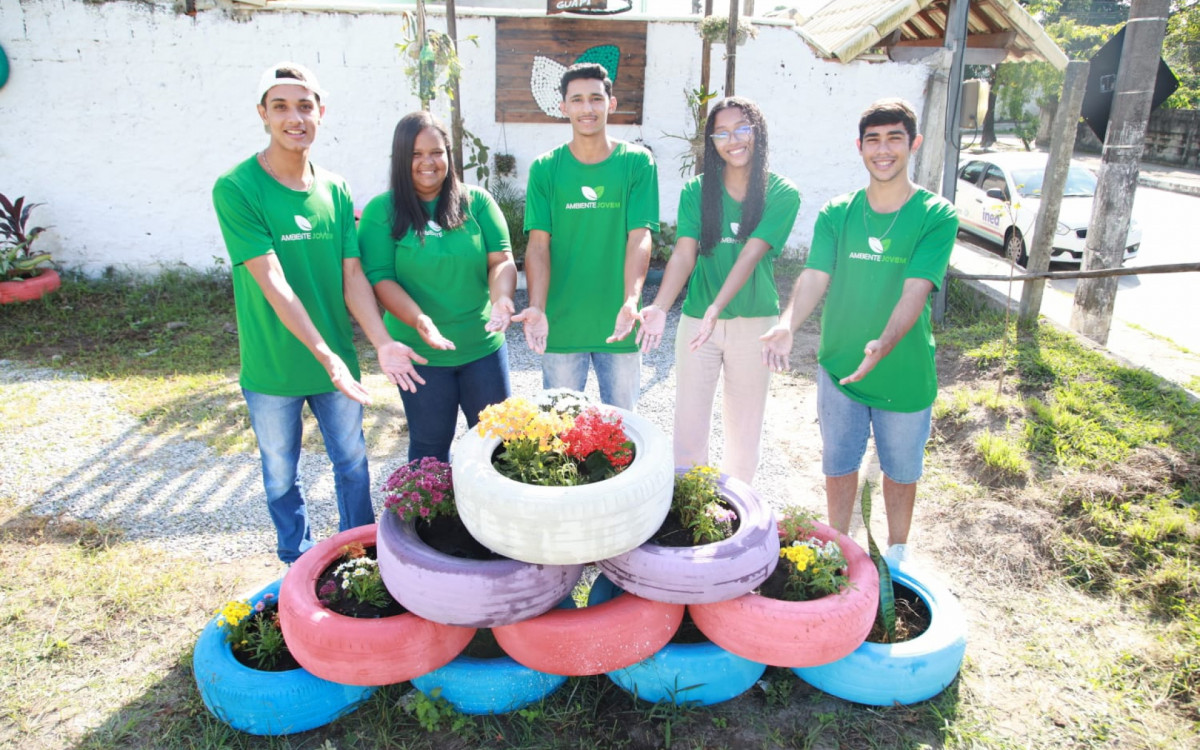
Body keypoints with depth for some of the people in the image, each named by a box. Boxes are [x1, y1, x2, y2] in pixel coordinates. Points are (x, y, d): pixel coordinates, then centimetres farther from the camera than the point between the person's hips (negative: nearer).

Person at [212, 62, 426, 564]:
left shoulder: (336, 190, 1)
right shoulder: (236, 190, -14)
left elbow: (352, 275, -3)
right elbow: (273, 283, -21)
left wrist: (382, 342, -17)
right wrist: (326, 356, -27)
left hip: (338, 361, 4)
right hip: (272, 369, -3)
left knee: (353, 464, 17)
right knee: (282, 477, 15)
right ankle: (299, 567, 37)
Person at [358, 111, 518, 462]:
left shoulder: (476, 201, 1)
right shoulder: (382, 212, -5)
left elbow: (502, 260, -3)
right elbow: (380, 278, -10)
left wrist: (501, 297, -25)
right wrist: (419, 320, -26)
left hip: (483, 345, 2)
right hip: (420, 353, -2)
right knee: (430, 446, 14)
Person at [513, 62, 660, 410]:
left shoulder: (637, 162, -1)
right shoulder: (545, 168, 1)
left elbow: (639, 237, -9)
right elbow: (538, 244, -5)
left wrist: (631, 301, -25)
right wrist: (536, 308, -20)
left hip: (617, 323, 0)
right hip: (561, 324, 0)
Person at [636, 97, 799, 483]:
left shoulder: (782, 194, -5)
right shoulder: (696, 191, 1)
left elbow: (751, 255, -17)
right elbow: (684, 255, -10)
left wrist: (717, 309, -30)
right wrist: (659, 307, -26)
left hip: (754, 323, -1)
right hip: (696, 320, 1)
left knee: (744, 426, 12)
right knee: (689, 422, 4)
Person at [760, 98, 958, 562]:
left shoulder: (937, 216, -10)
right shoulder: (836, 213, -1)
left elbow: (915, 291, -21)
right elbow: (814, 277, -12)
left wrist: (884, 344, -39)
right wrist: (788, 325, -31)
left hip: (905, 372, -2)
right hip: (839, 366, 2)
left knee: (900, 472, 17)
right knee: (838, 469, 16)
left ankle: (896, 555, 41)